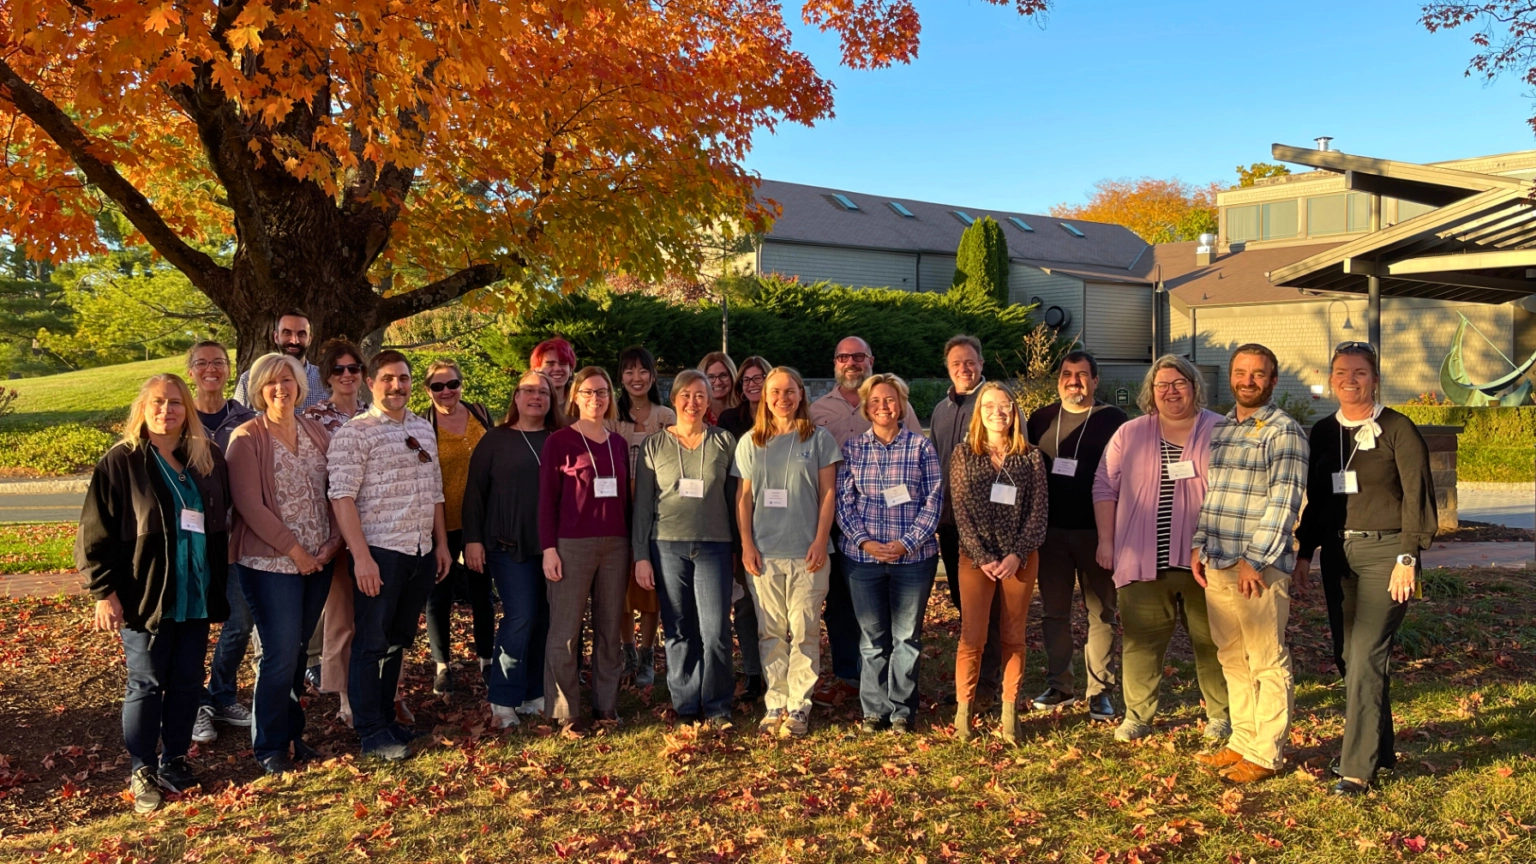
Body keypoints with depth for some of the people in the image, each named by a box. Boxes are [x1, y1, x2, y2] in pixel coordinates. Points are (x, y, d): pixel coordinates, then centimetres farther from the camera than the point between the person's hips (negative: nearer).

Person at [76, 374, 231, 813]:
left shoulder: (207, 457, 6)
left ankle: (174, 762, 25)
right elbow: (95, 533, -7)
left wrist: (219, 579, 13)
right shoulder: (121, 462, -6)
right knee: (147, 685, 4)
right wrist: (104, 592, -11)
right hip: (145, 596, -4)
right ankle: (142, 772, 18)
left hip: (196, 595, 4)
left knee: (187, 683, 10)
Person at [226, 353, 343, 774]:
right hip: (270, 563, -5)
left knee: (297, 651, 12)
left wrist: (332, 542, -3)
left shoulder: (317, 433, 9)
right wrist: (294, 550, -12)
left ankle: (292, 733, 26)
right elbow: (249, 504, -12)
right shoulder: (247, 439, -6)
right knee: (281, 654, -4)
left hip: (318, 562, 5)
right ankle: (270, 747, 13)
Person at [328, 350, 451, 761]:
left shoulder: (424, 428, 12)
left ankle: (387, 719, 27)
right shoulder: (353, 433, -8)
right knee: (371, 643, 3)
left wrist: (441, 542, 13)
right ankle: (372, 734, 13)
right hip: (380, 553, -6)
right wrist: (361, 557, -18)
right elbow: (342, 497, -13)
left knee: (398, 641, 15)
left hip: (421, 553, 6)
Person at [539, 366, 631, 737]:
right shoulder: (559, 441, -1)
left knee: (610, 629, 9)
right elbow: (547, 499, -3)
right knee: (565, 632, -1)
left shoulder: (618, 443, 12)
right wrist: (549, 548, -10)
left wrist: (632, 546, 11)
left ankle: (606, 704, 20)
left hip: (615, 545, 5)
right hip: (572, 545, -4)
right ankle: (565, 713, 8)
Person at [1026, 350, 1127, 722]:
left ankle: (1100, 690, 11)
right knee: (1053, 611, 8)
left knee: (1101, 612, 3)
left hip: (1096, 532, -3)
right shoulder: (1041, 419, 8)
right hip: (1051, 531, 3)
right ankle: (1059, 685, 20)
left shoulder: (1112, 419, 0)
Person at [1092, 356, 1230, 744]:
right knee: (1140, 641, 4)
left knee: (1212, 641, 8)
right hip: (1144, 563, 1)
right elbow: (1105, 486, 9)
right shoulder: (1130, 435, 7)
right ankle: (1137, 715, 16)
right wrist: (1106, 540, 3)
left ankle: (1220, 714, 24)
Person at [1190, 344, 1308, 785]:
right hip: (1217, 564, 7)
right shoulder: (1219, 428, 16)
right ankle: (1242, 742, 24)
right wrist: (1198, 545, 12)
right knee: (1232, 660, 14)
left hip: (1259, 567, -7)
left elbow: (1283, 502, -14)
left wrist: (1255, 559, -18)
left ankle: (1266, 754, 10)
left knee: (1267, 663, 1)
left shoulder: (1284, 431, -7)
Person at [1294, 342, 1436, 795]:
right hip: (1337, 552, 6)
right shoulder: (1323, 432, 11)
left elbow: (1417, 496, -7)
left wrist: (1407, 558, -13)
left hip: (1384, 552, -6)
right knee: (1351, 657, 9)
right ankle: (1380, 750, 24)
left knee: (1366, 658, -11)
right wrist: (1304, 553, 12)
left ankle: (1358, 767, -6)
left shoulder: (1397, 429, -5)